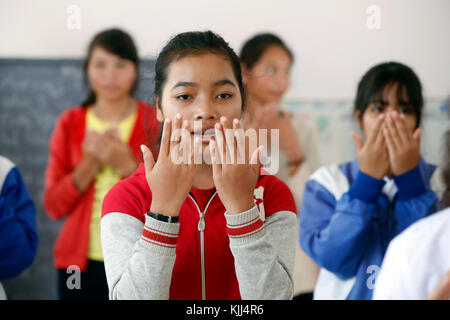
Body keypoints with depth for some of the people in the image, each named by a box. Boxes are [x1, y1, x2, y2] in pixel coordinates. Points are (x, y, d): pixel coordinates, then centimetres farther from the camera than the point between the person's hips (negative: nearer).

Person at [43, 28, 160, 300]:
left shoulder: (154, 122, 0)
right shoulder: (70, 124, 5)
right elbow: (54, 206, 0)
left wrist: (126, 165, -18)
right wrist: (89, 164, -14)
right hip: (80, 264, 2)